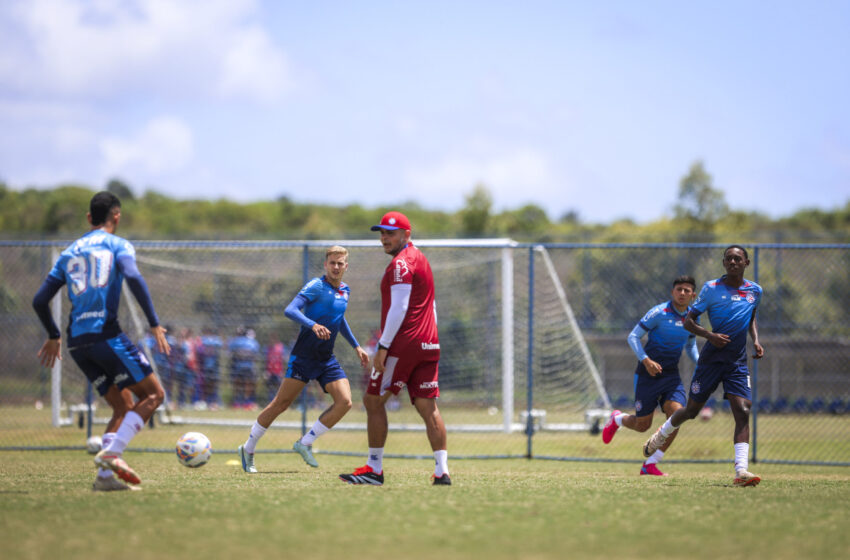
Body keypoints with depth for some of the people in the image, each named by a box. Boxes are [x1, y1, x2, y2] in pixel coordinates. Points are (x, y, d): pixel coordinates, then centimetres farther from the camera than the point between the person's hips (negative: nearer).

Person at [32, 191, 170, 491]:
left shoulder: (69, 254, 21)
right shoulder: (117, 245, 5)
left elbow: (39, 301, 20)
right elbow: (134, 278, -16)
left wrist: (54, 337, 35)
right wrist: (155, 325, -15)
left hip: (77, 343, 6)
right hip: (106, 334, -6)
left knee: (124, 407, 13)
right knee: (153, 394, 1)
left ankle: (105, 475, -4)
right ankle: (111, 452, -17)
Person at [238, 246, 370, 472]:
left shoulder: (345, 291, 11)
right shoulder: (316, 287, -11)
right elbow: (290, 310, -24)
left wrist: (356, 347, 31)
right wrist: (313, 325, -40)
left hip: (327, 360, 6)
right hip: (303, 357, -6)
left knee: (345, 402, -12)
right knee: (281, 404, -4)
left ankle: (305, 443, -1)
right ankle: (248, 449, 11)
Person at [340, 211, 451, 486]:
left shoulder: (401, 263, -9)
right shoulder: (421, 260, 20)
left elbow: (398, 309, -17)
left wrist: (383, 347, -17)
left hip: (403, 343, -9)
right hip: (427, 345, 9)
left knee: (373, 401, 0)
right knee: (428, 407, 3)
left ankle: (374, 469, 0)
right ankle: (442, 471, -5)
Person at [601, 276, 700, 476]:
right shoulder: (659, 313, -13)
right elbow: (633, 337, -12)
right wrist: (646, 360, -26)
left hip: (671, 375, 5)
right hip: (648, 374, -5)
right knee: (642, 425, 1)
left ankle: (650, 464, -7)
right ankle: (617, 419, 39)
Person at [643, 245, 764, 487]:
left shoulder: (755, 291, 7)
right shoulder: (711, 288, -5)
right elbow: (689, 321, -2)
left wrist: (756, 341, 8)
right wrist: (709, 335, -20)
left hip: (738, 361, 2)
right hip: (711, 357, -2)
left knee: (743, 412, -15)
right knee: (692, 410, 8)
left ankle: (741, 471, -21)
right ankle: (662, 434, 41)